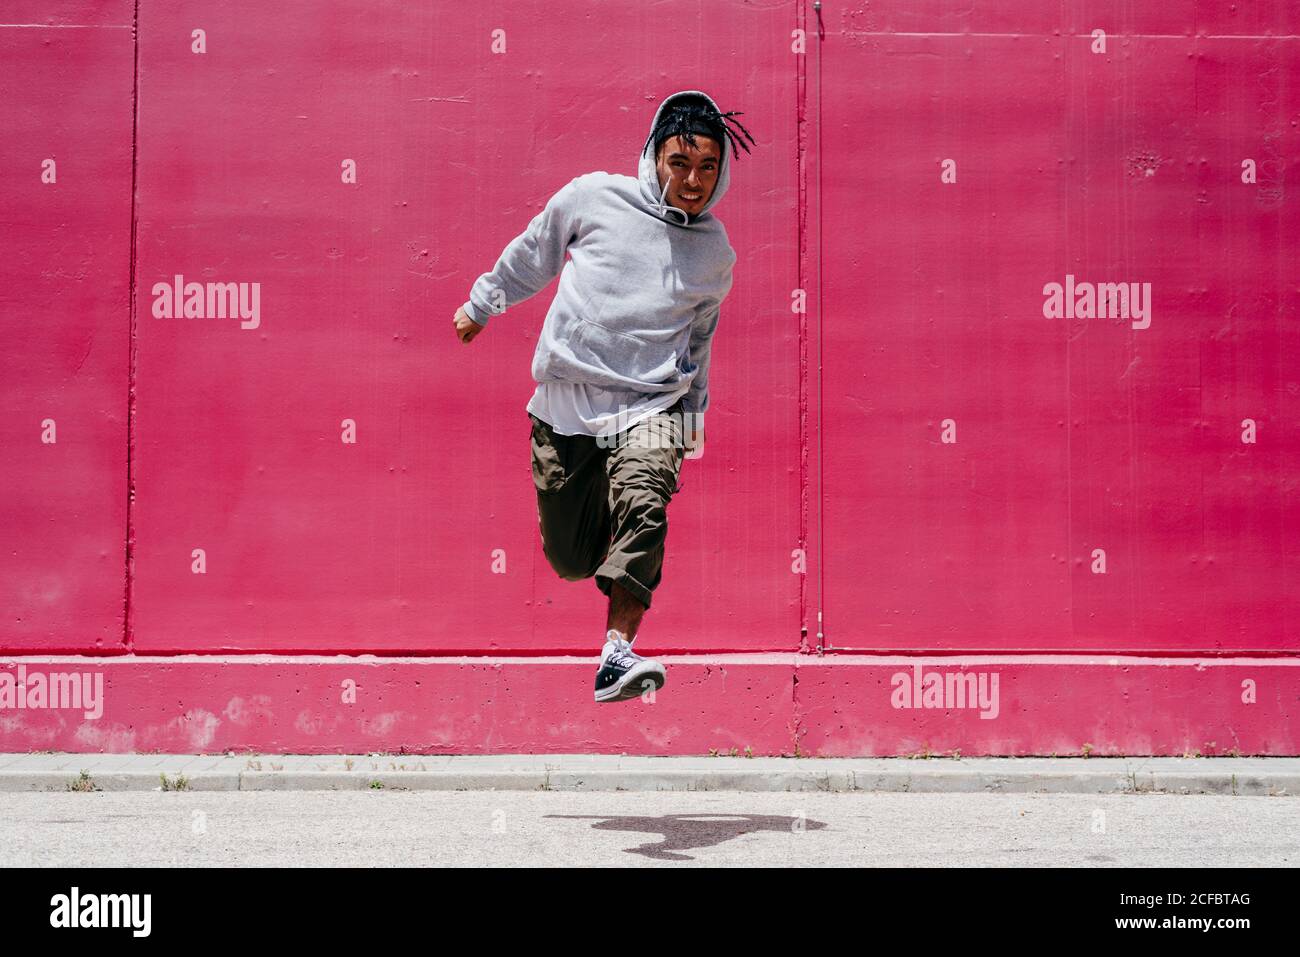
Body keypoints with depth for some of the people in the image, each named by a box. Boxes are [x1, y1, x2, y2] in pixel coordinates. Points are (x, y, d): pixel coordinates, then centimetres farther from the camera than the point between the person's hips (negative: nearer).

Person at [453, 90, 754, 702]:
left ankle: (618, 655, -32)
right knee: (571, 560, 2)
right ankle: (599, 513, 38)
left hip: (651, 405, 0)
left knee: (643, 508, -30)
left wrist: (694, 416, 28)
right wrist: (481, 304, 28)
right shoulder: (594, 198, 0)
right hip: (566, 398, 0)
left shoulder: (715, 253, 7)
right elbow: (531, 256, 17)